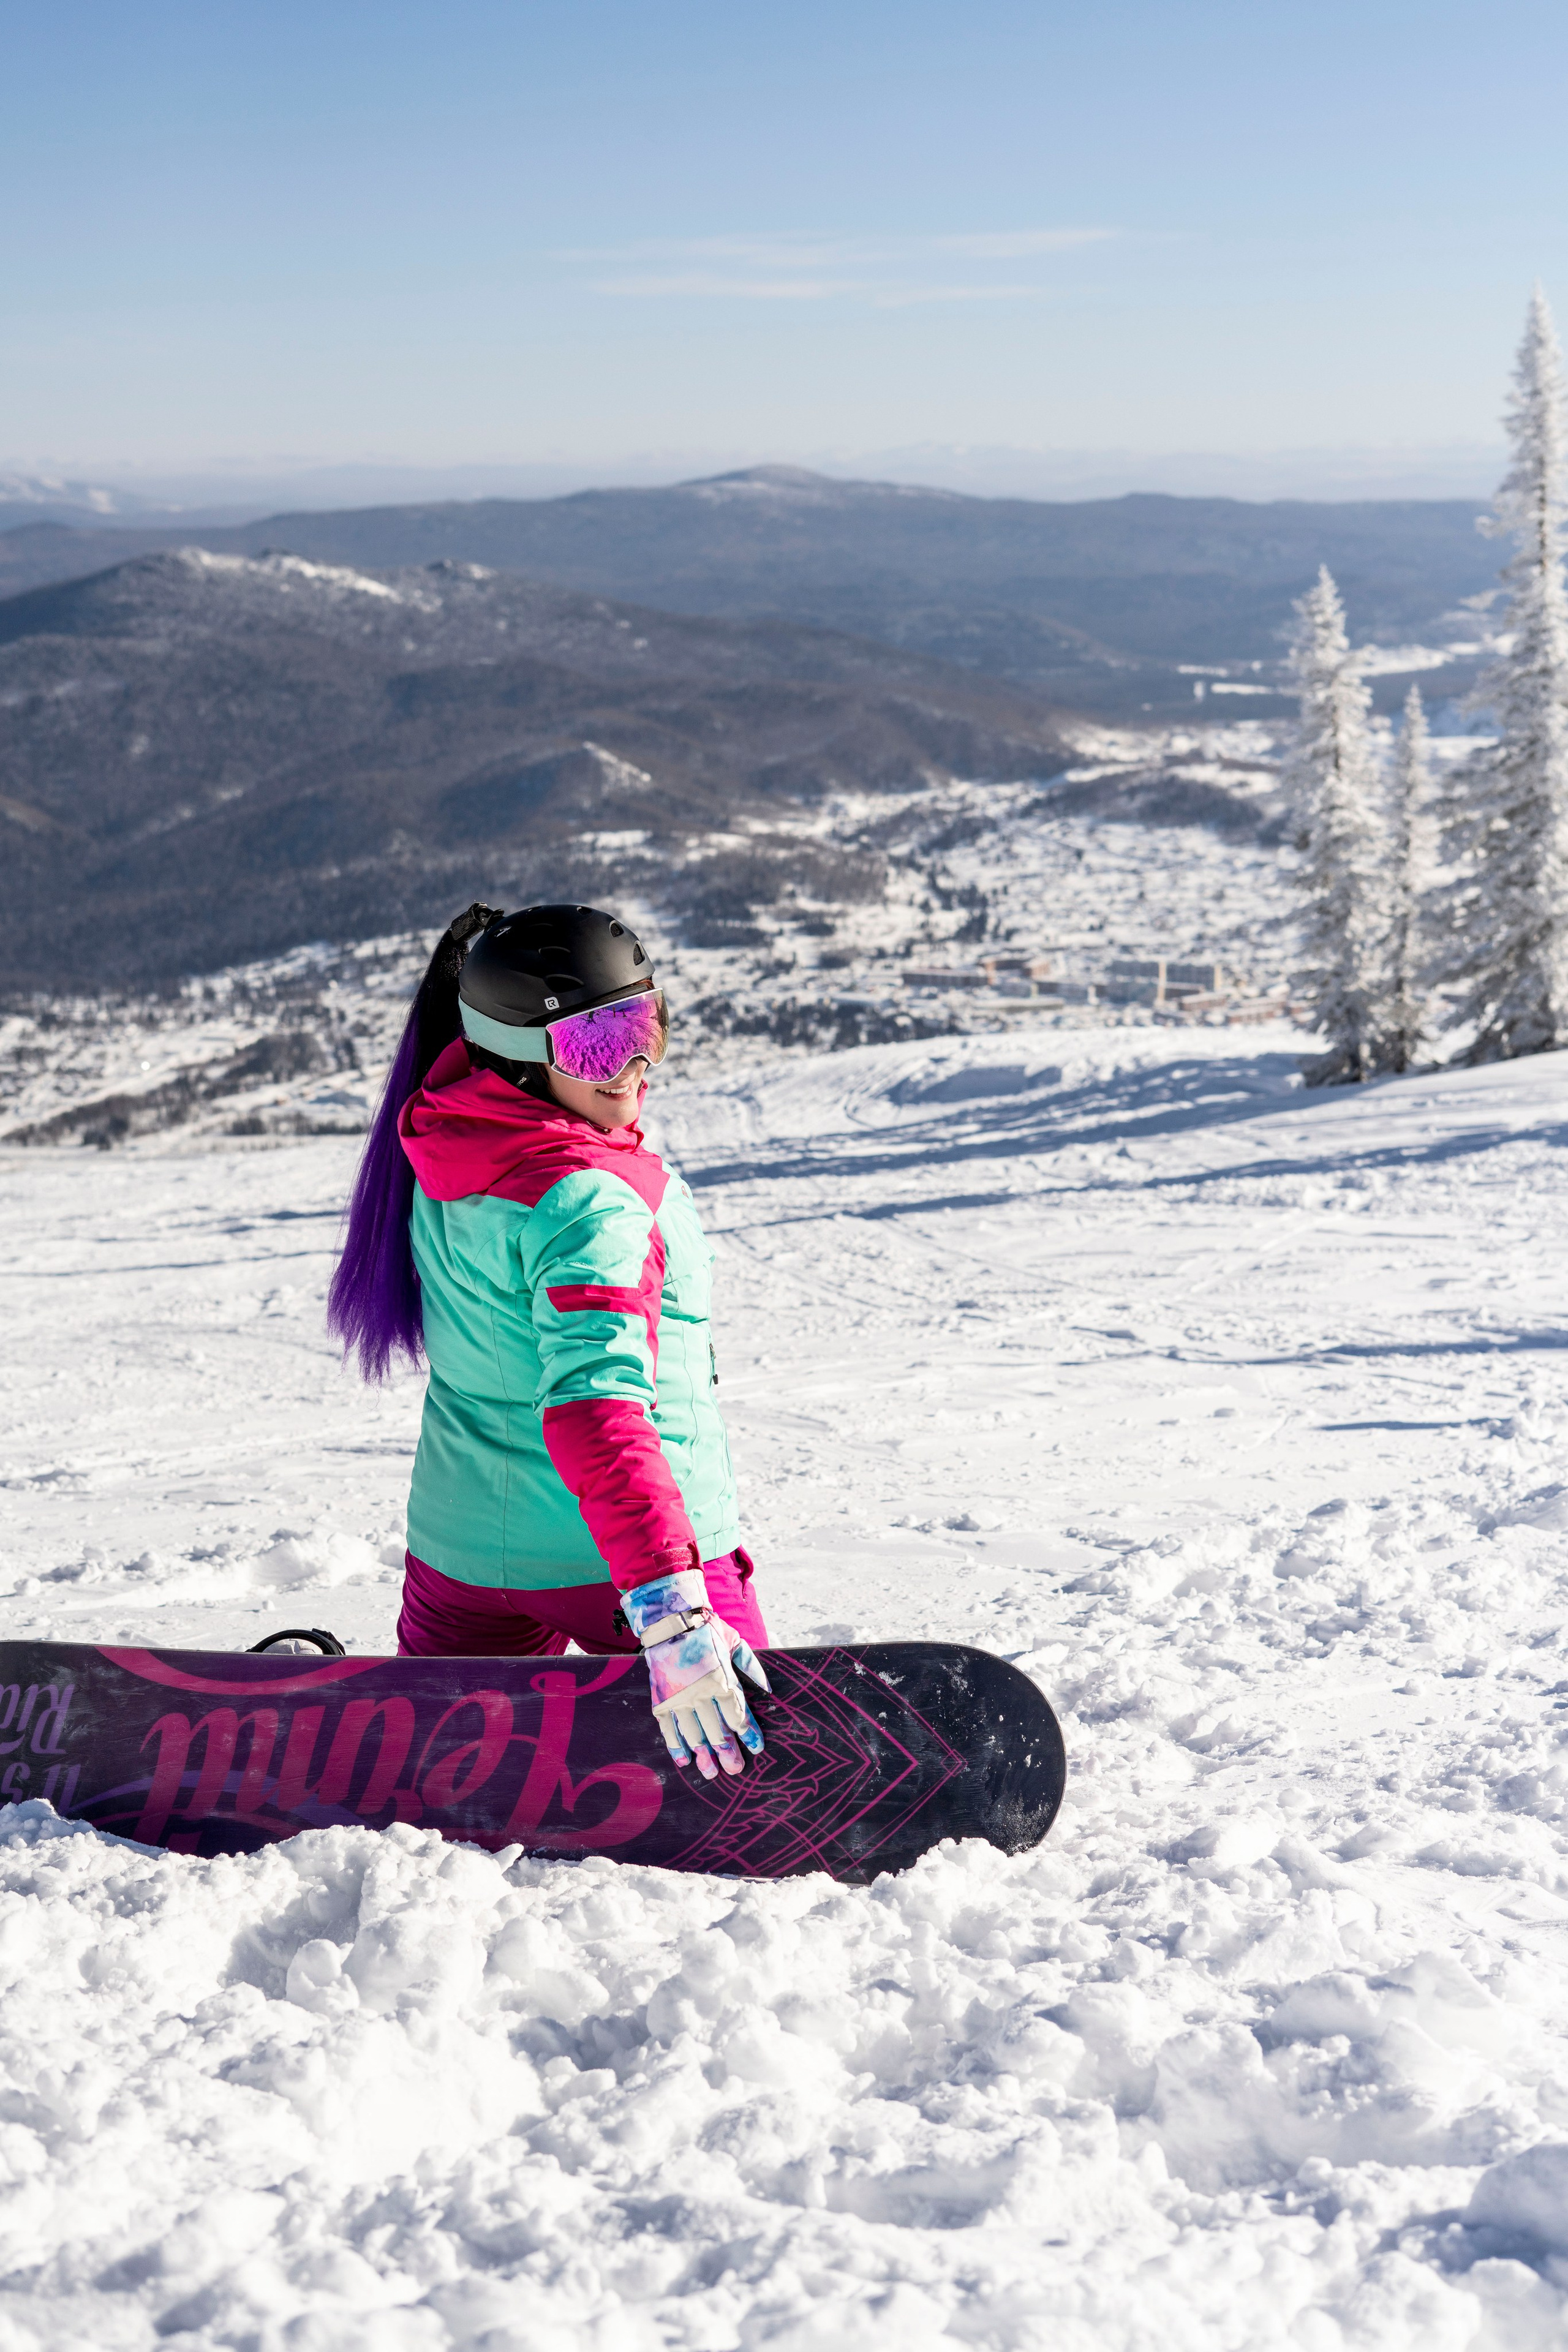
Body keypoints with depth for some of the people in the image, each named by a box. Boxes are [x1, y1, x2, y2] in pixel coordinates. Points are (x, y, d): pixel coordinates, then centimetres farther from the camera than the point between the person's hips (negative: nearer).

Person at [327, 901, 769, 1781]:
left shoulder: (440, 1148, 0)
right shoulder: (590, 1202, -25)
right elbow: (594, 1408, -35)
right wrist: (670, 1616, -40)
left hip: (462, 1544, 8)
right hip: (612, 1554, -7)